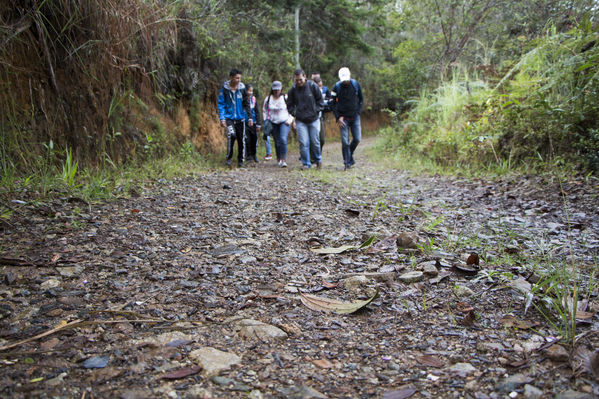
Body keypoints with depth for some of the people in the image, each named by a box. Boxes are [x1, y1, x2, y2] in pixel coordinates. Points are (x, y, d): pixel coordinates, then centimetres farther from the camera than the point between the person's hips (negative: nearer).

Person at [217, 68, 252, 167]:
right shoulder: (224, 89, -4)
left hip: (240, 118, 3)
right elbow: (221, 104, -1)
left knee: (241, 139, 4)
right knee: (231, 135, -23)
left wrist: (250, 117, 4)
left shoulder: (242, 88, 2)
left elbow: (246, 104, 9)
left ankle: (241, 161, 19)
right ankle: (229, 158, -6)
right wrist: (222, 119, -9)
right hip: (229, 117, -3)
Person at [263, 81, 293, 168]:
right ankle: (278, 159, 22)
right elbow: (264, 110, 16)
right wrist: (266, 121, 5)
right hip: (273, 123, 3)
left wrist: (290, 120, -4)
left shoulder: (285, 98, 0)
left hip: (284, 122, -2)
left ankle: (283, 160, -22)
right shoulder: (268, 99, 6)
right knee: (277, 142, 6)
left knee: (283, 139, -20)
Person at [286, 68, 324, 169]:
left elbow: (320, 100, 6)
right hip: (300, 121, 0)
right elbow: (289, 105, 9)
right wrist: (295, 113, -1)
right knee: (303, 143, -4)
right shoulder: (292, 89, -3)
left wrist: (316, 111, -3)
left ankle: (318, 160, 28)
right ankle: (306, 163, 6)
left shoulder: (313, 86, -5)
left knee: (315, 142, 6)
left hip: (314, 120, 0)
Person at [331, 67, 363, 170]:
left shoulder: (356, 84, -1)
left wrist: (358, 112, 1)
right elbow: (333, 103, 1)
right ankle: (347, 162, 4)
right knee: (345, 141, -5)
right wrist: (338, 117, -8)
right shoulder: (337, 87, -6)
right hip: (343, 118, -2)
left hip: (355, 117, 2)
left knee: (357, 139, 1)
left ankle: (350, 153, 28)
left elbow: (361, 100, 11)